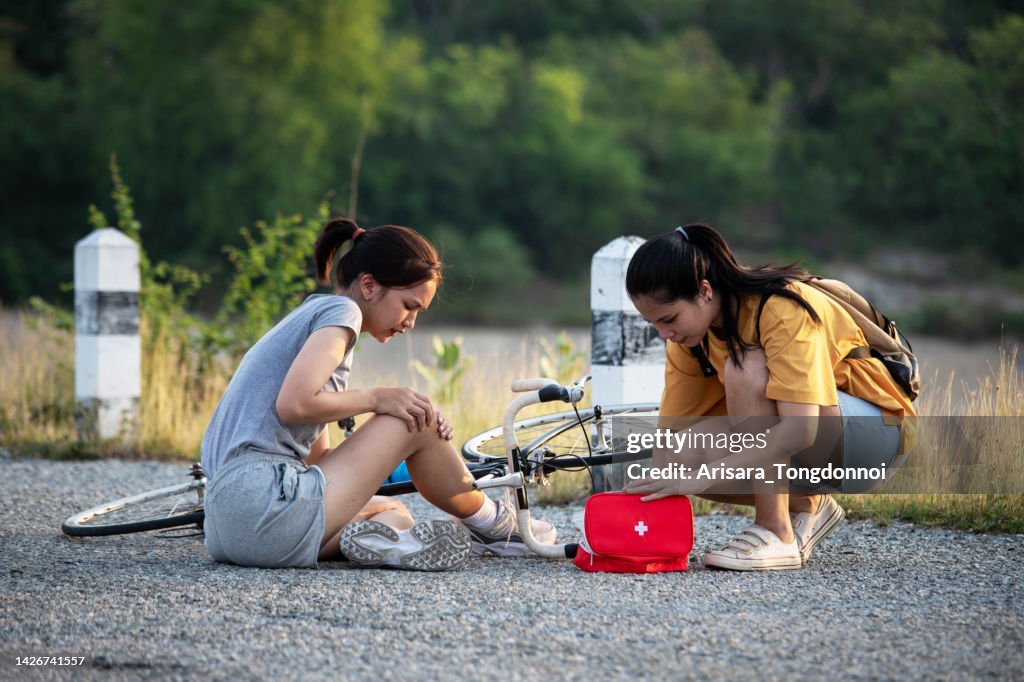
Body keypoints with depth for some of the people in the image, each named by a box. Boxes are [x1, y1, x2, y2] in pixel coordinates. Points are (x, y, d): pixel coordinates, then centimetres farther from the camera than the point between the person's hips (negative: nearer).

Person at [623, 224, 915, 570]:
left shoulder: (781, 308, -27)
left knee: (746, 370, -32)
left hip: (874, 428, -7)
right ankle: (807, 507, 4)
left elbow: (800, 430, -36)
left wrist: (703, 477, -39)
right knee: (682, 457, -19)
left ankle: (776, 536, -24)